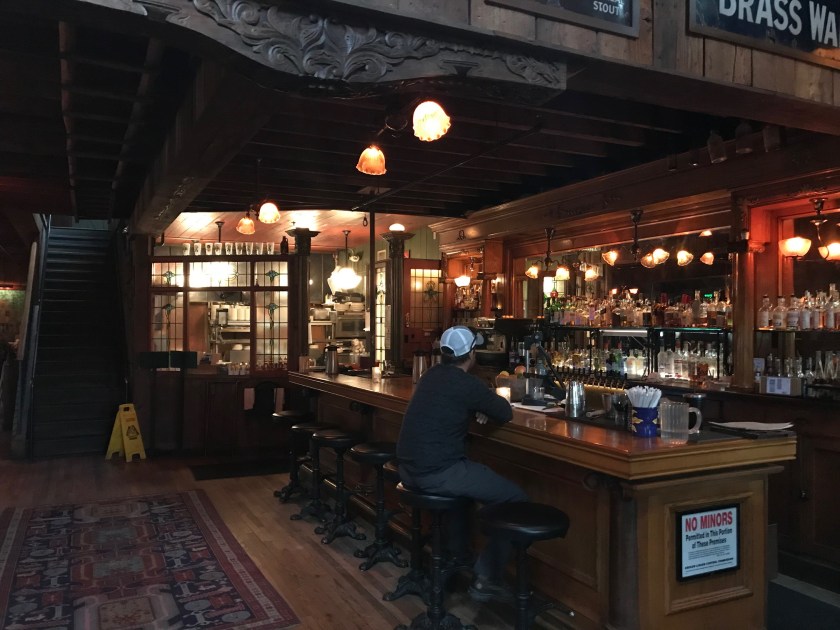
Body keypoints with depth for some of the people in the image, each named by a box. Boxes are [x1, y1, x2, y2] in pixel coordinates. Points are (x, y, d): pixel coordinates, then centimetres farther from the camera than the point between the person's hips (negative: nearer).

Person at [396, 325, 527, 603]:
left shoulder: (431, 375, 10)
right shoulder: (467, 384, -13)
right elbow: (506, 413, -1)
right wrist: (487, 404, 18)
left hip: (408, 468, 9)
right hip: (435, 475, -9)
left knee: (464, 473, 37)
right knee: (516, 498, -1)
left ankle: (458, 558, 40)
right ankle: (485, 579, 1)